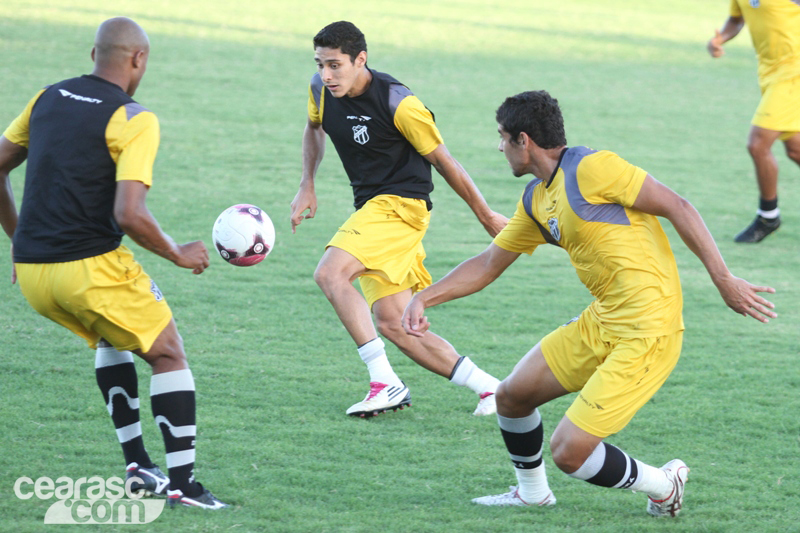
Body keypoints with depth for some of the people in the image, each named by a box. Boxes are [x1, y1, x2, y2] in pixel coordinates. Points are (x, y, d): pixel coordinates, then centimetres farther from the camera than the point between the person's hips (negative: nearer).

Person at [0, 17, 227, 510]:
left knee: (110, 339, 30)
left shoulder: (48, 98, 11)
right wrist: (180, 255, -4)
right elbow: (129, 214, -20)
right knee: (168, 354, 10)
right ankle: (182, 484, 2)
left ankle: (137, 468, 25)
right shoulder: (134, 121, -10)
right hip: (92, 268, -7)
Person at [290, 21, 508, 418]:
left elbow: (443, 161, -8)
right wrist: (307, 187, 16)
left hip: (401, 203, -8)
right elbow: (314, 128, 25)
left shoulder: (397, 103, -18)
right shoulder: (321, 88, 0)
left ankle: (386, 382, -24)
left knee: (330, 273, -26)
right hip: (371, 207, 8)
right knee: (392, 323, 1)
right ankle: (487, 386, 9)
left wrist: (486, 217, 0)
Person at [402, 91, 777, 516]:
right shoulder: (535, 201, 13)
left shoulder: (590, 168, -15)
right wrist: (424, 298, 13)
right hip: (600, 323, 9)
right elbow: (488, 264, 24)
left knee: (569, 452, -11)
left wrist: (723, 280, -18)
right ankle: (532, 492, 38)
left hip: (646, 333, -9)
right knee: (512, 395, 14)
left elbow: (677, 207, -16)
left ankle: (662, 484, 13)